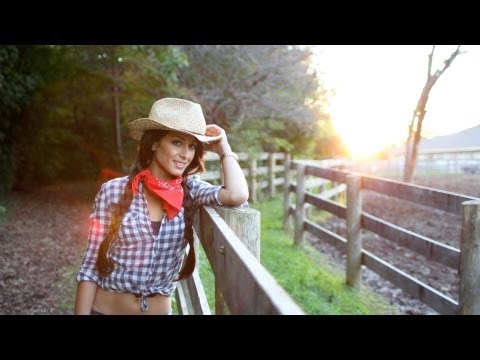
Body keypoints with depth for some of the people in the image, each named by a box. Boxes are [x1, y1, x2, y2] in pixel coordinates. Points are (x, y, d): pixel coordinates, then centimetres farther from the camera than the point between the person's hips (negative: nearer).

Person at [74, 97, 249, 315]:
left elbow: (237, 196, -24)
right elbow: (90, 266, -8)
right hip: (105, 309, -2)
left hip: (160, 310, 3)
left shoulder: (190, 190, -5)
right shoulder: (114, 190, -12)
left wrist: (223, 148, -10)